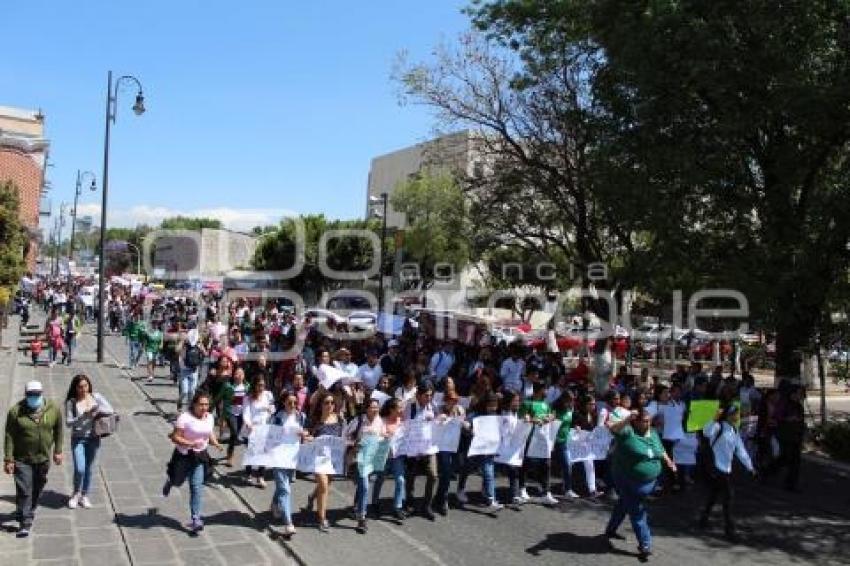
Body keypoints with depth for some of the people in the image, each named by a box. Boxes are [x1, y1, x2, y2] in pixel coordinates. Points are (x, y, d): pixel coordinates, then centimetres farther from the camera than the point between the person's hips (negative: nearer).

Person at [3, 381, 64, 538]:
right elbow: (9, 437, -9)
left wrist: (58, 451, 7)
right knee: (24, 491, -6)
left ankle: (30, 510, 42)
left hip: (43, 458, 3)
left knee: (37, 488, 18)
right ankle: (25, 522, -1)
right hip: (22, 459, -3)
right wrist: (8, 459, -11)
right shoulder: (15, 411, -13)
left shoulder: (53, 409, -6)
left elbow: (58, 430, 6)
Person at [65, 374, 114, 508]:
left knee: (89, 469, 11)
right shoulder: (71, 402, -8)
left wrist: (98, 409, -22)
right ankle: (76, 493, 17)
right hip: (78, 438, -2)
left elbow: (110, 409, -4)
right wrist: (83, 416, -26)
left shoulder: (96, 397, -1)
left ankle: (84, 496, 28)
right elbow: (68, 422, -12)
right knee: (79, 469, -10)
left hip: (93, 438, 2)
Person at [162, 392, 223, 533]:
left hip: (200, 457, 3)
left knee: (197, 487, -3)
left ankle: (196, 519, 2)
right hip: (184, 456, -3)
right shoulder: (185, 417, -20)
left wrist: (215, 443, -3)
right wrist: (190, 444, -32)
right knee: (177, 482, 19)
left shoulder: (209, 417, -1)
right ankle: (170, 482, 58)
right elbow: (175, 437, -20)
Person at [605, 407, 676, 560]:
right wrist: (627, 420, -50)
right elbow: (613, 429, -38)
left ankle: (611, 529, 42)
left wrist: (668, 461, 1)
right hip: (627, 481, -7)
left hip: (647, 482, 7)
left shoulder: (653, 434, 4)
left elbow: (661, 451, 18)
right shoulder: (628, 431, -19)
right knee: (638, 512, -2)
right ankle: (645, 545, 8)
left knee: (624, 505, 23)